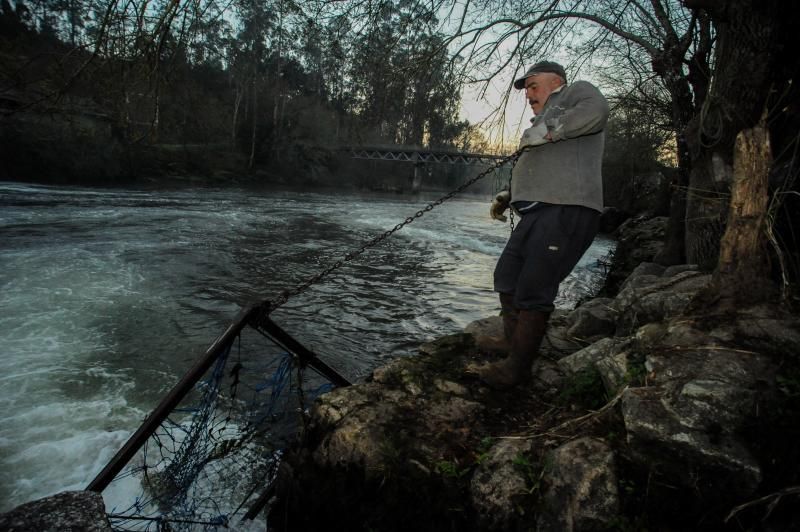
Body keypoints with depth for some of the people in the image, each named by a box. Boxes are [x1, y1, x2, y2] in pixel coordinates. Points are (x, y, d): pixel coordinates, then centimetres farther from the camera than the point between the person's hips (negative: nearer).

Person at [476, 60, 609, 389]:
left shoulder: (575, 92, 9)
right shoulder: (545, 117, 34)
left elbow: (596, 110, -16)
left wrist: (547, 131, -14)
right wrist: (508, 196, 20)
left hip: (566, 211, -10)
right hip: (538, 213, 10)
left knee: (532, 291, -10)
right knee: (506, 278, 10)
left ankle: (516, 369, 0)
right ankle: (515, 350, 19)